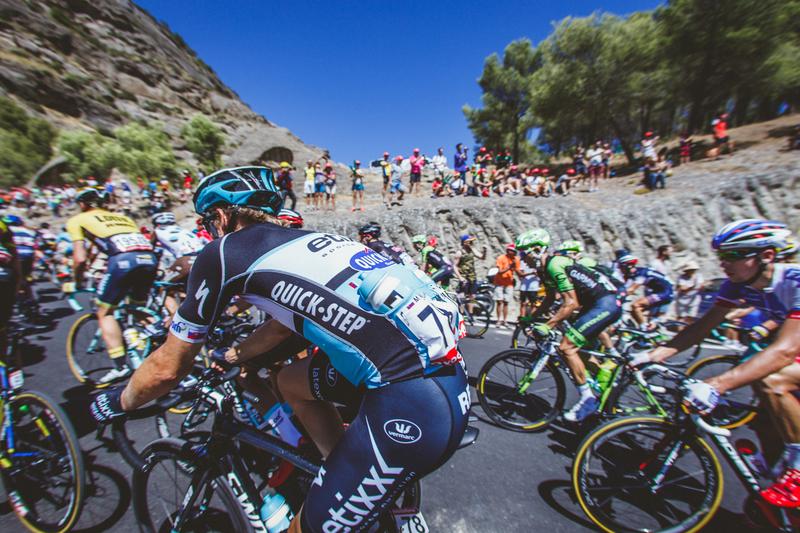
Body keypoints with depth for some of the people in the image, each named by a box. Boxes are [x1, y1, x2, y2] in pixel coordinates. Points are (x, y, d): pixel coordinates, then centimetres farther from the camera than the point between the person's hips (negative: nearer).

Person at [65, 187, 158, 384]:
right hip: (150, 258, 5)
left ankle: (120, 366, 7)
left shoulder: (77, 220, 21)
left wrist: (77, 284, 28)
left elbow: (80, 259, 11)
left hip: (123, 259, -5)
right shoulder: (122, 216, 34)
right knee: (138, 307, 27)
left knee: (105, 313, 14)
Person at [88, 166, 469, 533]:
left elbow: (167, 368, 9)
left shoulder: (222, 252, -1)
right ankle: (348, 478, 31)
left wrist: (116, 403, 30)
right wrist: (233, 357, 50)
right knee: (291, 382, 23)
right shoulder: (304, 239, 20)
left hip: (416, 408, -8)